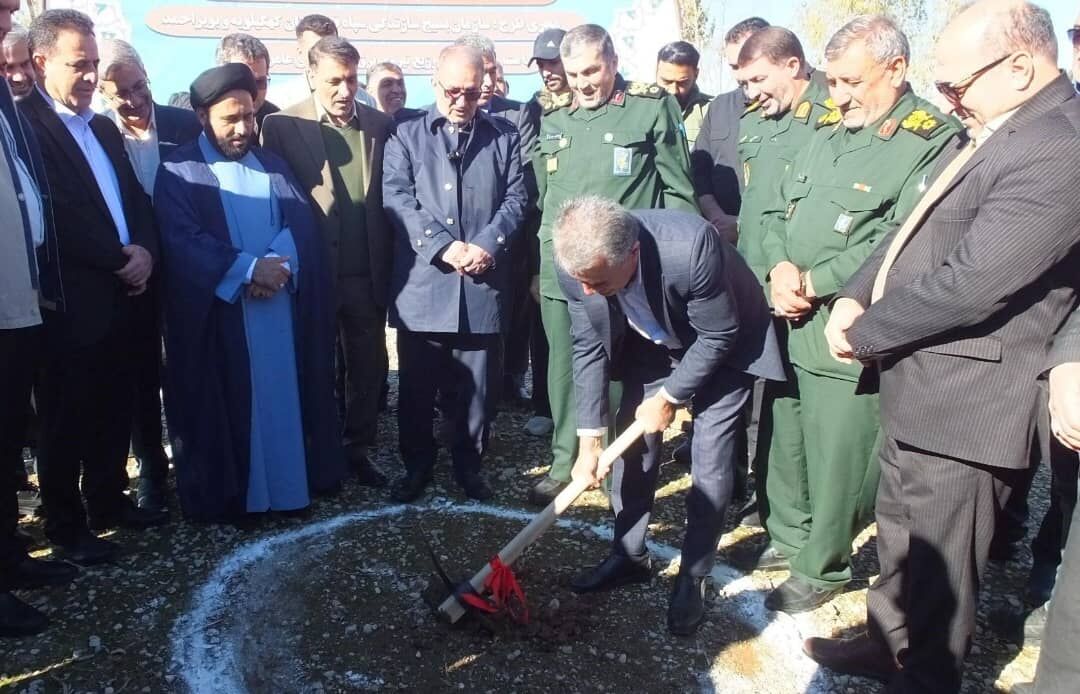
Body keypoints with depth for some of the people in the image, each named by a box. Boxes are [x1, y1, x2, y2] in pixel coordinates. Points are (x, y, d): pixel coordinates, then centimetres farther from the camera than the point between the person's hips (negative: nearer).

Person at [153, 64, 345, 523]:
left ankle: (290, 480, 20)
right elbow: (182, 240, -12)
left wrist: (278, 265, -16)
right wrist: (249, 268, -21)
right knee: (225, 404, 2)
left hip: (281, 304, 4)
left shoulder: (272, 165, 15)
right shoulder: (178, 172, 0)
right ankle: (225, 494, 14)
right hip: (217, 312, -4)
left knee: (283, 395, 8)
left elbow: (301, 221, 3)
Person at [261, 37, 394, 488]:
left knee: (369, 365, 11)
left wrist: (390, 263, -1)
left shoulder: (381, 125, 4)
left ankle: (357, 448, 28)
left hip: (368, 273, 3)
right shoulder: (282, 126, -4)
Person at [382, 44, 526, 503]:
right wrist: (444, 246, -16)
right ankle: (417, 464, 25)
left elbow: (515, 199, 5)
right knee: (417, 386, 8)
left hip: (484, 285, 1)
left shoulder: (505, 137, 12)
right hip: (422, 284, 0)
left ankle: (469, 464, 25)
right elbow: (397, 198, -4)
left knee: (478, 384, 8)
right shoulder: (406, 136, 8)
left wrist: (487, 245, -13)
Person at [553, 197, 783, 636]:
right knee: (633, 440, 4)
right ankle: (629, 556, 22)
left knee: (710, 458, -7)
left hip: (720, 346, -4)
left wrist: (669, 397, -17)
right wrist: (589, 440, -14)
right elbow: (588, 348, -14)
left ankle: (693, 577, 9)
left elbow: (718, 336, -25)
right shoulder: (580, 262, -26)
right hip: (652, 341, 4)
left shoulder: (692, 247, -41)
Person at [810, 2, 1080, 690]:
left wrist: (862, 332, -15)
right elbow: (917, 229, 13)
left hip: (963, 399, -10)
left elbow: (968, 283, -28)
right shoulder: (996, 130, 9)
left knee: (938, 561, 8)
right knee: (901, 535, 24)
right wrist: (855, 296, -2)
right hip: (920, 384, 10)